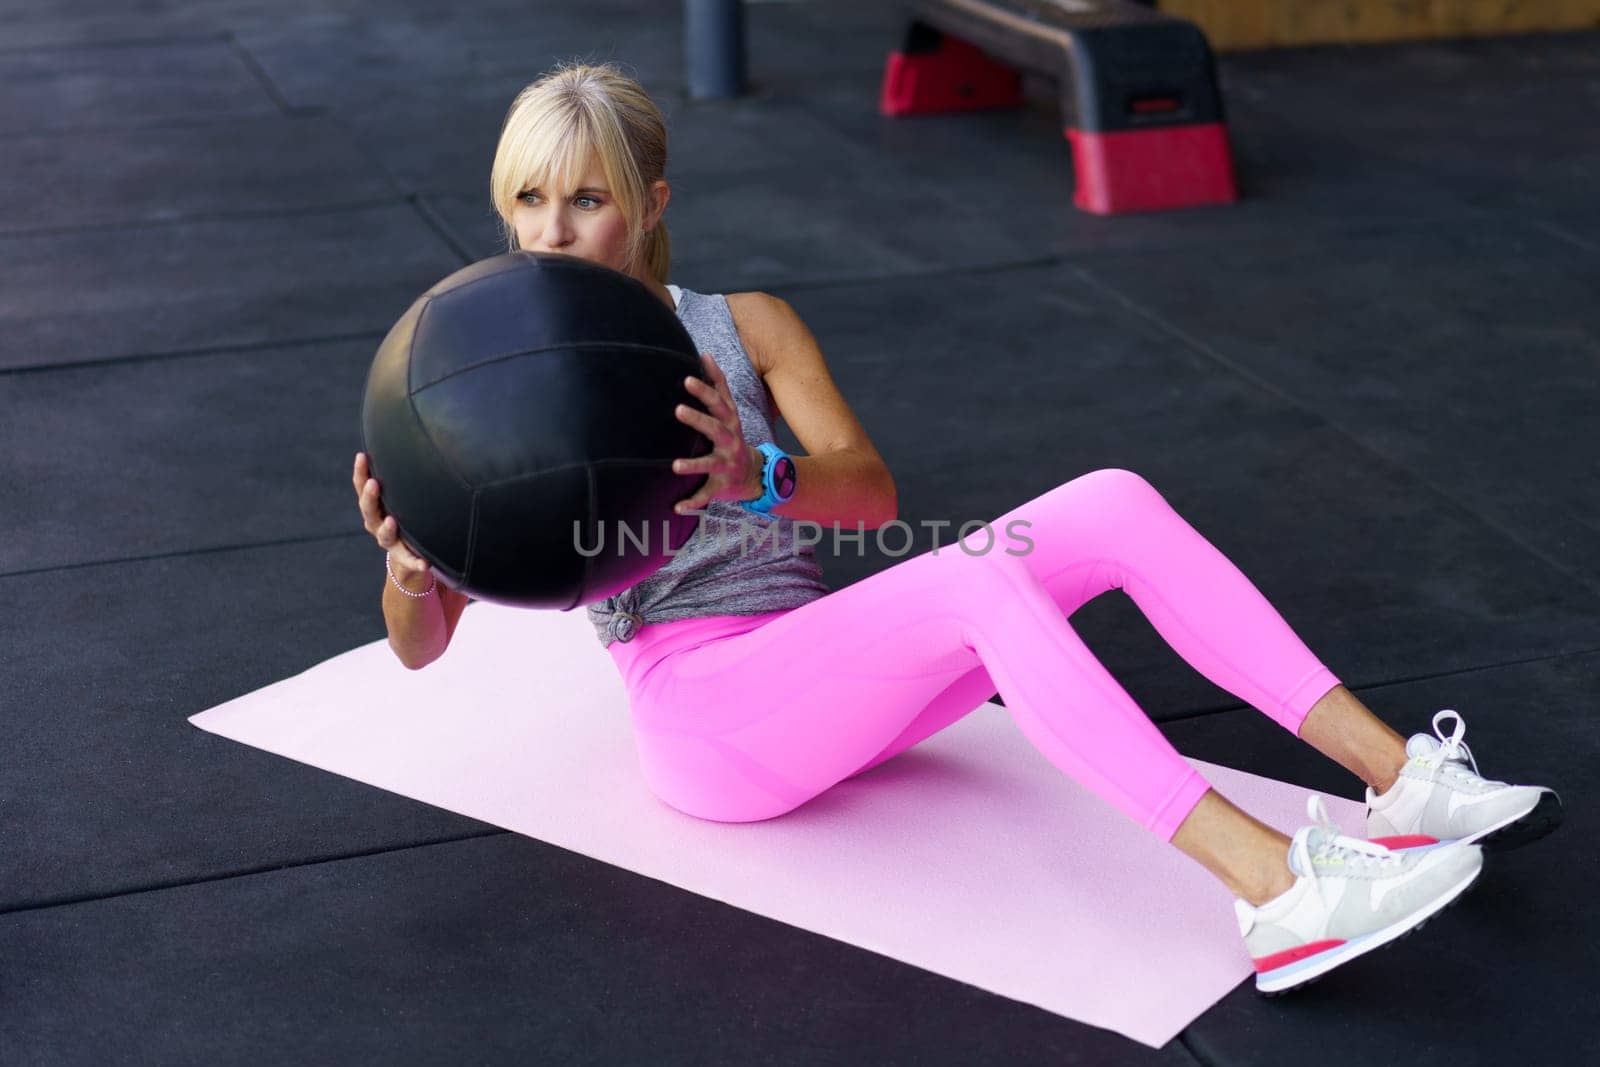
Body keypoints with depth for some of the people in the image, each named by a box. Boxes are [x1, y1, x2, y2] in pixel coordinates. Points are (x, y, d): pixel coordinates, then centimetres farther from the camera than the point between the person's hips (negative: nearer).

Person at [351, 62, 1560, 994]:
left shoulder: (746, 328, 13)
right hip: (701, 715, -5)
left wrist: (759, 480, -25)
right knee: (980, 575, -32)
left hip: (827, 683, 5)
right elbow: (422, 642, -1)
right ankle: (1270, 888, -41)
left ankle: (1402, 774, -15)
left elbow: (872, 490, -2)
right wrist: (408, 568, -26)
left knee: (1114, 502, -14)